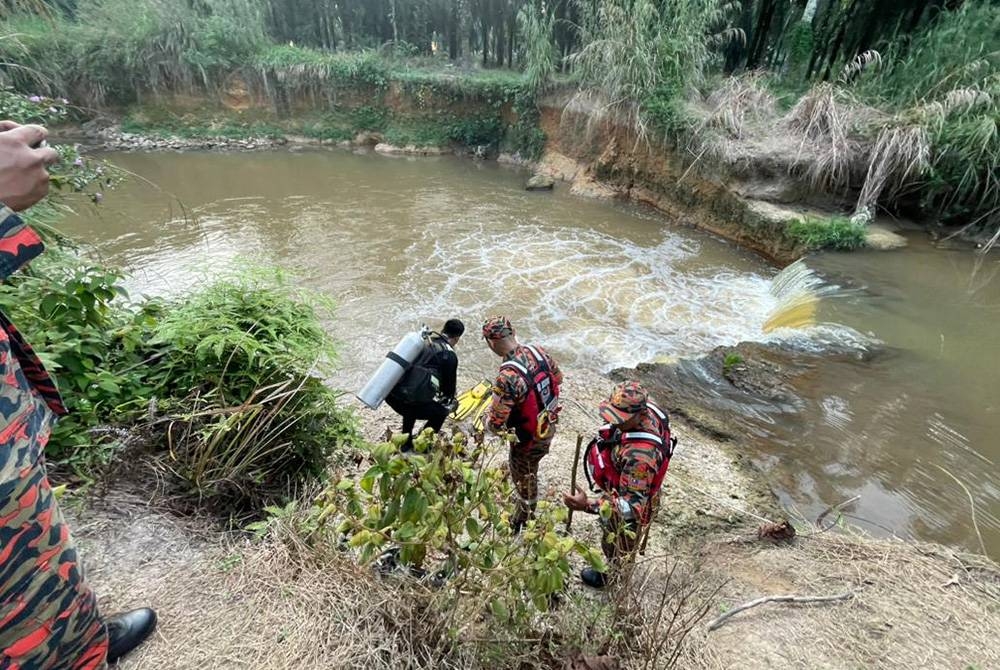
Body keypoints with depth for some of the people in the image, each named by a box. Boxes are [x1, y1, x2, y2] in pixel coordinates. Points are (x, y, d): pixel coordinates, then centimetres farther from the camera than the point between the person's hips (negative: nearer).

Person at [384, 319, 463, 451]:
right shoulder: (449, 355, -2)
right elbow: (449, 383, 9)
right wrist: (449, 401, 33)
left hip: (389, 392, 7)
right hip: (408, 399, -7)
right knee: (441, 412, 20)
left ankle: (406, 444, 45)